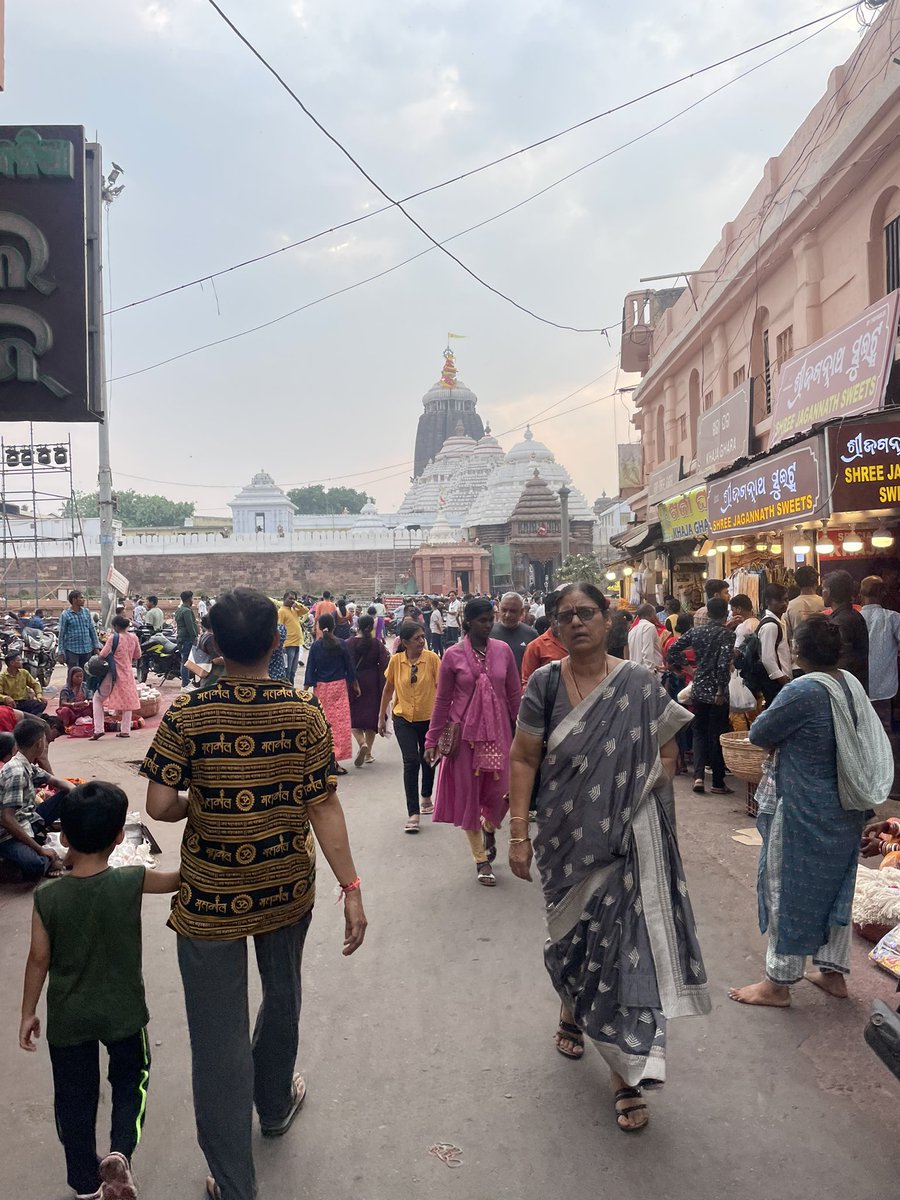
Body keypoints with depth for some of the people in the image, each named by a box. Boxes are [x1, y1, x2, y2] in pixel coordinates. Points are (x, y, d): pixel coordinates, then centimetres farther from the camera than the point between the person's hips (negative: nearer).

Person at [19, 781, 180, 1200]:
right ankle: (120, 1152, 4)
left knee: (74, 1095, 20)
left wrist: (28, 1012, 7)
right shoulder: (132, 882, -22)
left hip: (68, 1017, 1)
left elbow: (39, 960, -7)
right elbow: (181, 878, -6)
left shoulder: (47, 897, -17)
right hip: (123, 1011, -1)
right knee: (130, 1079, 23)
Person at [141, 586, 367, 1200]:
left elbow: (160, 804, -15)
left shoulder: (186, 714, -14)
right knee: (282, 997, 27)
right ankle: (276, 1104, 52)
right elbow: (324, 806, -13)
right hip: (286, 890, 2)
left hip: (210, 896, -2)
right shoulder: (305, 712, -12)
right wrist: (351, 888, -7)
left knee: (220, 1034, 10)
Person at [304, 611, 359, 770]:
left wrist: (306, 689, 3)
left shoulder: (315, 646, -5)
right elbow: (349, 666, 1)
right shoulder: (341, 644, -6)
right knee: (340, 721, 0)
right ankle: (335, 758, -5)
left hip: (321, 687, 2)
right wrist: (355, 685, 14)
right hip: (339, 686, -1)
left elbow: (310, 669, -3)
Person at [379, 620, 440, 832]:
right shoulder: (396, 661, -8)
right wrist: (381, 717, 8)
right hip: (404, 719, 0)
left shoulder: (432, 658, -13)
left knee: (428, 760, 16)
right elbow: (388, 689, 5)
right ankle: (413, 813, -3)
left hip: (429, 718, 0)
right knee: (411, 762, -9)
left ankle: (426, 797, 43)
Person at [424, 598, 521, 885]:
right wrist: (432, 739, 0)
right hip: (464, 732, -1)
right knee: (468, 792, 6)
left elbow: (515, 694, 5)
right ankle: (481, 858, 23)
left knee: (500, 791, 0)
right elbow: (442, 700, 0)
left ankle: (489, 829, 36)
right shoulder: (453, 655, -6)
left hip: (498, 731, 2)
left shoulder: (503, 651, -1)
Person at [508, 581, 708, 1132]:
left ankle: (627, 1075, 15)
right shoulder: (544, 683, -5)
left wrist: (641, 781, -13)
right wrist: (518, 832, -7)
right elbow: (525, 760, -4)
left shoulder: (641, 683, -6)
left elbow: (667, 757, 2)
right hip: (566, 839, 2)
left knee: (626, 943, -1)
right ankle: (571, 1011, 50)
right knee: (572, 934, 19)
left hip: (628, 841, -1)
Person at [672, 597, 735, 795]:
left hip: (698, 689, 4)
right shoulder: (727, 634, -10)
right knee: (717, 736, 5)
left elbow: (673, 649, 5)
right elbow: (724, 664, -21)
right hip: (716, 692, -4)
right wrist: (720, 691, -17)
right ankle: (718, 782, 12)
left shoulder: (695, 631, 3)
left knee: (699, 732, 14)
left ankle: (699, 775, 0)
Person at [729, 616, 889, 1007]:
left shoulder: (802, 691, -25)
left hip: (803, 811, -8)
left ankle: (778, 982, 19)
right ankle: (833, 971, 34)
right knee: (834, 886, 19)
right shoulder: (852, 685, 0)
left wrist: (781, 739, 6)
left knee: (789, 890, 6)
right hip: (845, 811, 8)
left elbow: (759, 734, -15)